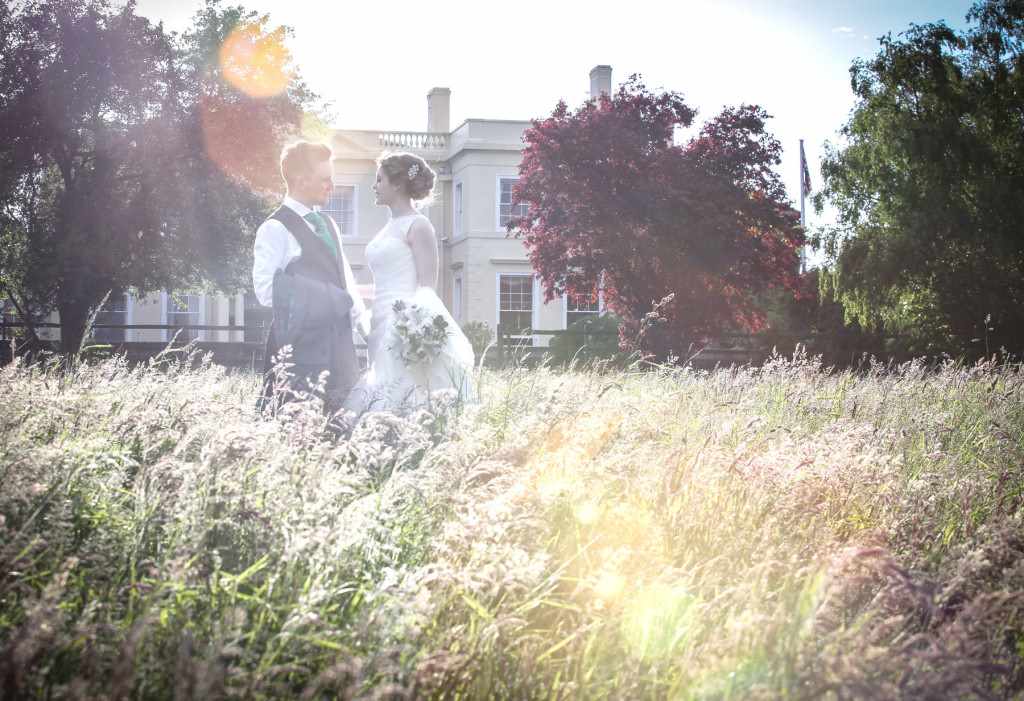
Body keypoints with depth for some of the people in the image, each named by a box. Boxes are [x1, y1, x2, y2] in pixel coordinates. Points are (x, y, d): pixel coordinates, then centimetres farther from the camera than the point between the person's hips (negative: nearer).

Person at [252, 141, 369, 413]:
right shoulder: (275, 229, -8)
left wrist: (361, 319, 8)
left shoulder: (328, 224, 18)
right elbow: (266, 291, -17)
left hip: (339, 345, 8)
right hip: (301, 346, -8)